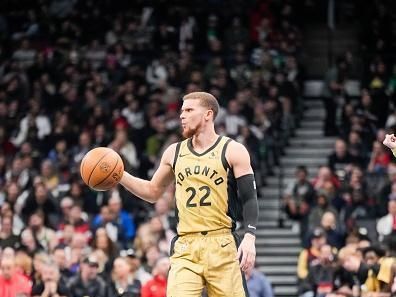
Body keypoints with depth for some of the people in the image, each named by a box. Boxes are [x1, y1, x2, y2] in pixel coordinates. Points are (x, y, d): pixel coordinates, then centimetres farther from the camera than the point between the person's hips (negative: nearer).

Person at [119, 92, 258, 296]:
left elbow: (249, 199, -4)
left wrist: (249, 237, -17)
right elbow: (152, 192, 24)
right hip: (185, 248, 3)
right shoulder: (174, 153, 13)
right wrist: (119, 175, 10)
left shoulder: (232, 151, 0)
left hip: (221, 246, -3)